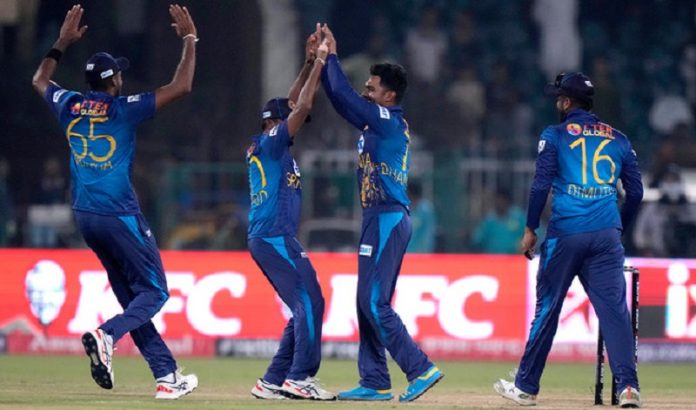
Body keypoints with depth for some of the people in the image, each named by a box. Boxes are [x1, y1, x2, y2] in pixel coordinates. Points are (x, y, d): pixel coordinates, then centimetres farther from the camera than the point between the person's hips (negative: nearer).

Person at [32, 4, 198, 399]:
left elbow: (40, 80, 28)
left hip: (85, 217, 7)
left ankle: (167, 376, 9)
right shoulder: (124, 109, -10)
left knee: (132, 297, 12)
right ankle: (107, 335, -27)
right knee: (154, 291, 0)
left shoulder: (70, 106, 5)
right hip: (120, 216, -7)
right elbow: (181, 87, -13)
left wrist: (64, 41, 32)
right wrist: (190, 40, -3)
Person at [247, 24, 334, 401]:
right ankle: (299, 378, -17)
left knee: (304, 307, 10)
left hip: (266, 240, 10)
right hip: (276, 239, -10)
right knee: (309, 302, -12)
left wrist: (309, 64, 19)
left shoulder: (259, 147, 18)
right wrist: (319, 63, -6)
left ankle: (273, 381, 7)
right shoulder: (271, 143, -7)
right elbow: (302, 107, -13)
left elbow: (293, 105, 23)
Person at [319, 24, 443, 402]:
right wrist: (322, 61, 15)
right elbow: (342, 100, 21)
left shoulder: (388, 121, -11)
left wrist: (331, 56, -3)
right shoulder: (379, 122, 15)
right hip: (381, 220, 10)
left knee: (375, 302, -12)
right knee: (369, 303, 10)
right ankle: (374, 382, 12)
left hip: (387, 221, -10)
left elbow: (344, 96, -15)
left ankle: (421, 369, -15)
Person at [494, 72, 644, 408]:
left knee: (547, 308, 6)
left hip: (565, 233, -2)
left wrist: (530, 229, 2)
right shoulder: (617, 139, 13)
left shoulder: (555, 136, 3)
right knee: (614, 309, -3)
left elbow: (541, 185, -5)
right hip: (607, 235, 2)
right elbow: (636, 191, 11)